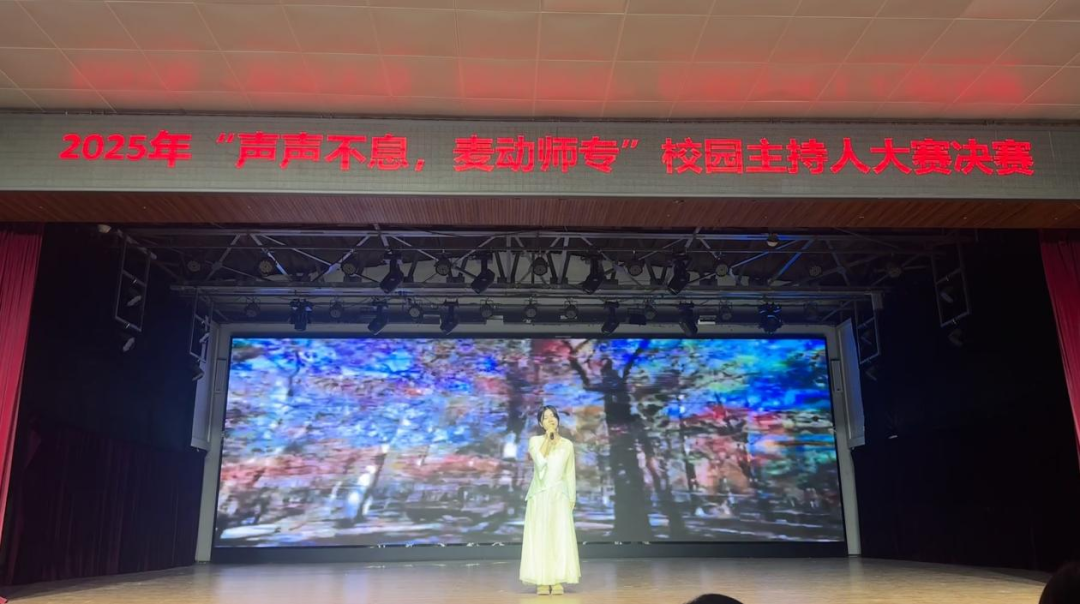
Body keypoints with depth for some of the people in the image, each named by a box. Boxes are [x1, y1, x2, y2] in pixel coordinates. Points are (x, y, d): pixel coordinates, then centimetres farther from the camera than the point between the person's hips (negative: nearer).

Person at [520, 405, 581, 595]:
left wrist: (571, 499, 6)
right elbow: (540, 461, -17)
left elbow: (570, 474, 10)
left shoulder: (567, 444, 7)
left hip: (559, 496, 2)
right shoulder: (535, 441, 2)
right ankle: (542, 582, 3)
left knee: (560, 537, -2)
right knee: (539, 537, -2)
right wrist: (547, 438, -13)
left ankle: (557, 581, 4)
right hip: (539, 496, -1)